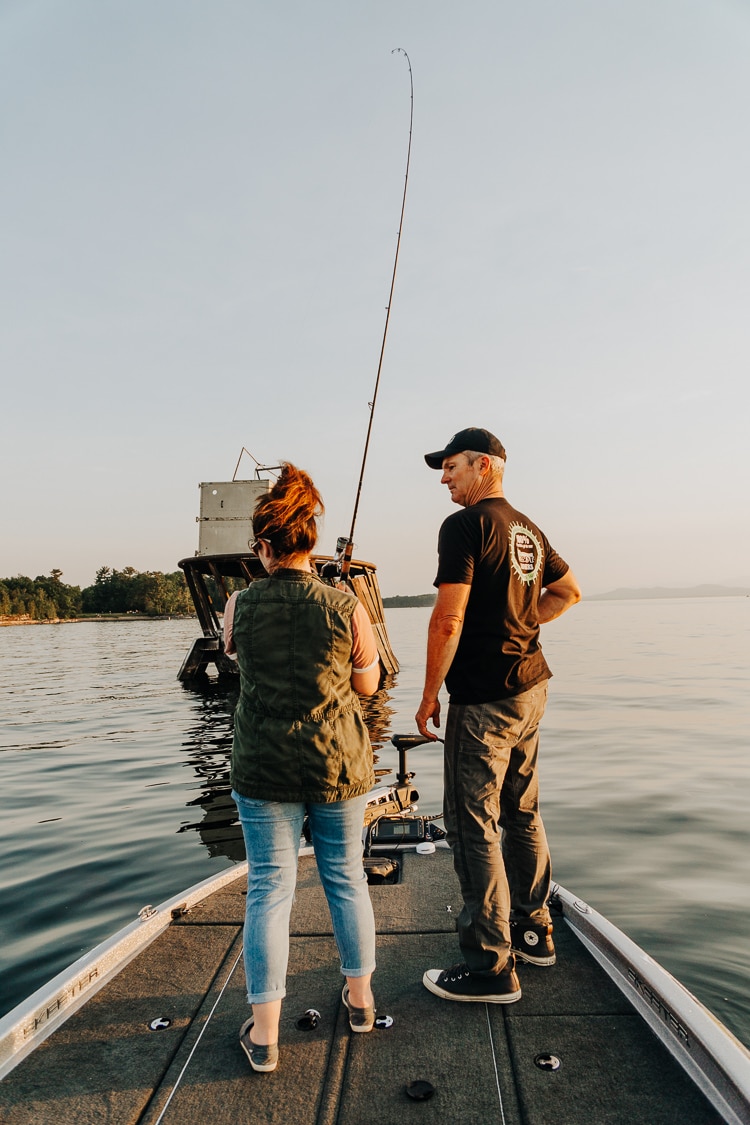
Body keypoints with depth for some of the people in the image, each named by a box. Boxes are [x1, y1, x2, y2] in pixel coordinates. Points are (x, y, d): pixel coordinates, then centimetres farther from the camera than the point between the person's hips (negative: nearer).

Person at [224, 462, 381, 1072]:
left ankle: (264, 1031, 19)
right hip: (341, 764, 1)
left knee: (269, 888, 12)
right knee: (346, 874, 19)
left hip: (264, 767, 0)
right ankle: (361, 996, 36)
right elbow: (367, 685, 1)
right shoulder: (347, 607, -12)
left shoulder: (241, 605, -10)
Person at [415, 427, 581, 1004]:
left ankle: (492, 967, 8)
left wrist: (430, 695, -11)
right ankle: (533, 929, 34)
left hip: (485, 697, -9)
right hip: (531, 683, 9)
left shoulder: (465, 525, -15)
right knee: (522, 811, 19)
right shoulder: (528, 529, 11)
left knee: (473, 824, -1)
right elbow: (568, 590, 23)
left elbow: (448, 619, -20)